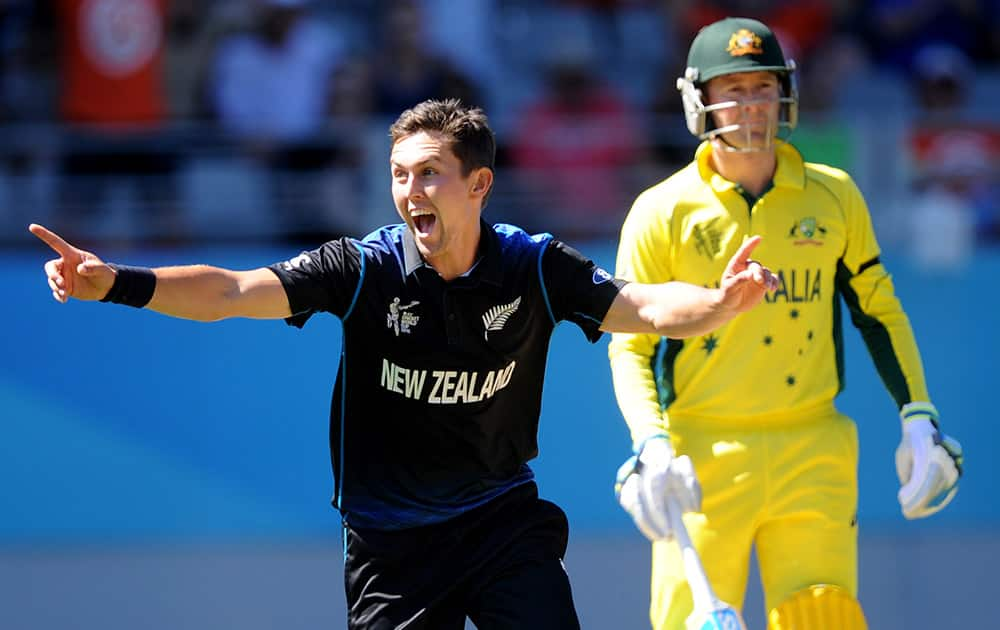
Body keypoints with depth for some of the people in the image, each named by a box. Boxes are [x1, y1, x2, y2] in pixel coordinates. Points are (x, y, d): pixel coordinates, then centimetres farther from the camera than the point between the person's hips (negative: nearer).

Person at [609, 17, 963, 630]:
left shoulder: (833, 196, 7)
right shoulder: (663, 212, 0)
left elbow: (879, 310, 16)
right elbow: (629, 345, 1)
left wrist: (918, 416, 6)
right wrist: (649, 444, -13)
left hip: (813, 455, 2)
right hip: (705, 458, -2)